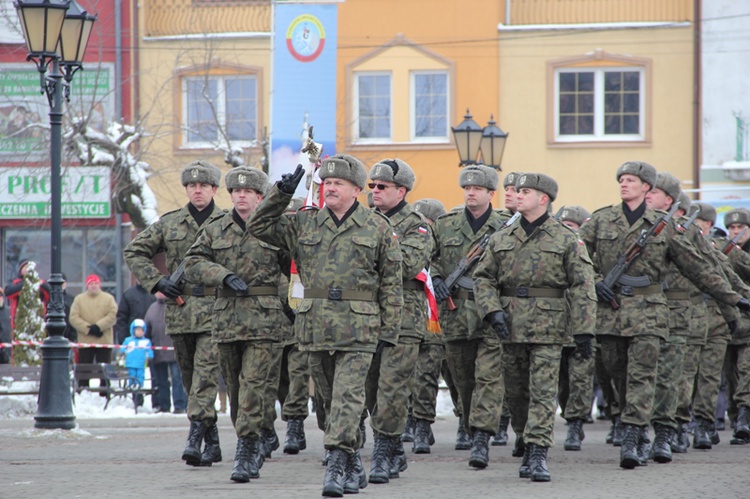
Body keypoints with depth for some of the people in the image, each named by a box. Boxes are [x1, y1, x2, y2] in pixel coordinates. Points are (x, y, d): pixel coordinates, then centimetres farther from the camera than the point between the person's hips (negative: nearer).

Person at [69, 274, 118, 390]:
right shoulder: (79, 299, 7)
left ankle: (104, 394, 7)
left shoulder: (108, 298, 7)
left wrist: (98, 326, -17)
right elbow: (74, 318, -4)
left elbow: (113, 315, -5)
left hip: (104, 341, 0)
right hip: (85, 341, 0)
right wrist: (88, 329, -15)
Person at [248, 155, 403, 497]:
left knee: (347, 397, -12)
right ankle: (353, 468, 20)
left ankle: (337, 464, -15)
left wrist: (389, 330, -2)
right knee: (331, 400, 9)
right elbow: (259, 227, 12)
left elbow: (391, 283, 3)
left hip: (359, 327, -4)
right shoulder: (305, 224, 11)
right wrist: (282, 193, 1)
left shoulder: (378, 228, 3)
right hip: (317, 326, 4)